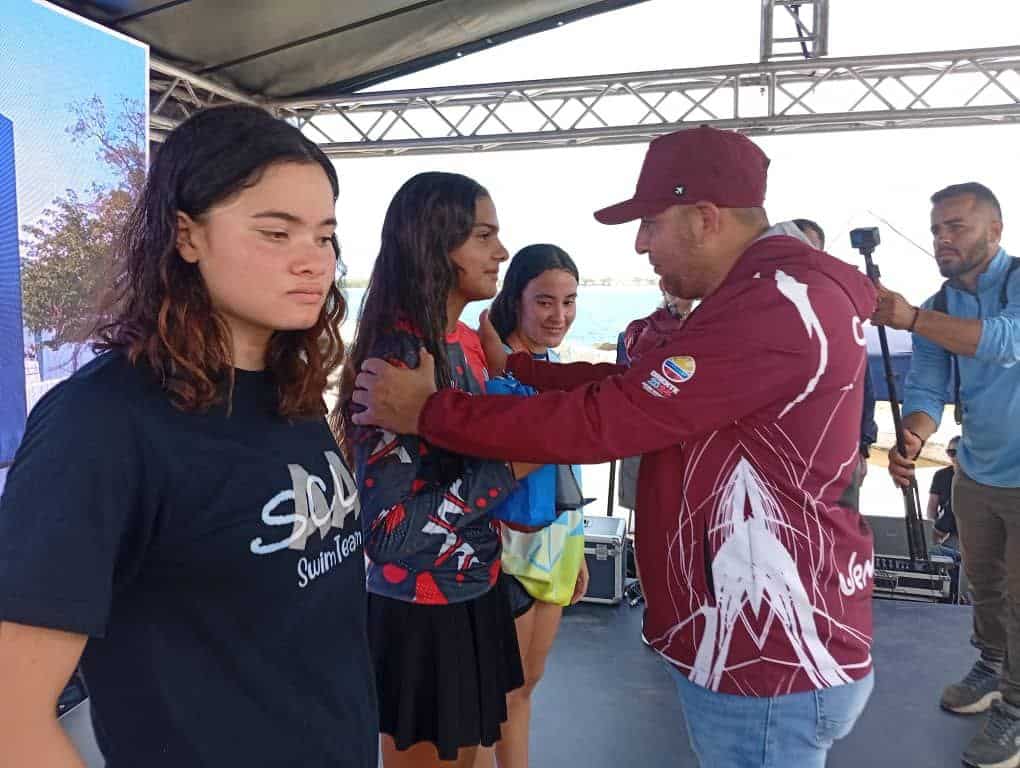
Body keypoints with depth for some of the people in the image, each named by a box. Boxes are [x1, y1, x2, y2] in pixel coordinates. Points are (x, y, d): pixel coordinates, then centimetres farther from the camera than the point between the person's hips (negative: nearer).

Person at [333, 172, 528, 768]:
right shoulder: (396, 358, -23)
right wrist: (512, 467, -25)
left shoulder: (467, 343, 2)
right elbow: (387, 528, -26)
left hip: (476, 592, 8)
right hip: (421, 612, -8)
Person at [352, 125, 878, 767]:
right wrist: (513, 365, 11)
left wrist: (426, 413, -18)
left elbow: (604, 420, -26)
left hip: (771, 661, -9)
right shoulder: (778, 295, 11)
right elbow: (632, 387, 12)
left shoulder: (779, 303, -24)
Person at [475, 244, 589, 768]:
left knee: (527, 683, 21)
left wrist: (577, 549, 17)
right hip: (511, 551, -7)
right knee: (499, 693, 9)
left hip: (557, 548, 7)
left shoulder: (558, 366, 7)